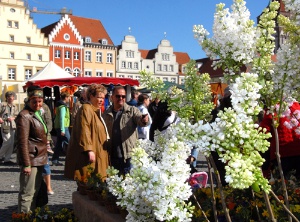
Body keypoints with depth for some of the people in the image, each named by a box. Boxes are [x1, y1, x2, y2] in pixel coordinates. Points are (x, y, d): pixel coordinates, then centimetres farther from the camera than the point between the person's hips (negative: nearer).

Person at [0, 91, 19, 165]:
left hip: (12, 126, 6)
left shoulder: (15, 106, 12)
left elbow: (17, 115, 13)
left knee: (11, 143, 5)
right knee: (7, 142, -11)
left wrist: (12, 118, -6)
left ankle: (7, 159, 13)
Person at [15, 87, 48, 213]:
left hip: (39, 159, 10)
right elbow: (22, 142, -19)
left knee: (35, 191, 19)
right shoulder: (24, 116, -15)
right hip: (31, 160, -10)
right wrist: (26, 164, -21)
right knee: (27, 193, -4)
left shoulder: (37, 114, 13)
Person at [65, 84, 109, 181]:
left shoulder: (96, 110, 20)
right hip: (89, 155, -10)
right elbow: (84, 132, -22)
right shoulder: (86, 109, -12)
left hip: (98, 154, 10)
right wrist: (89, 150, -26)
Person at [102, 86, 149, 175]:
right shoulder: (106, 114, 7)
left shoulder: (132, 110, 0)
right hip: (113, 156, 3)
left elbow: (139, 119, -17)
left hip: (128, 155, -2)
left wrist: (144, 120, -41)